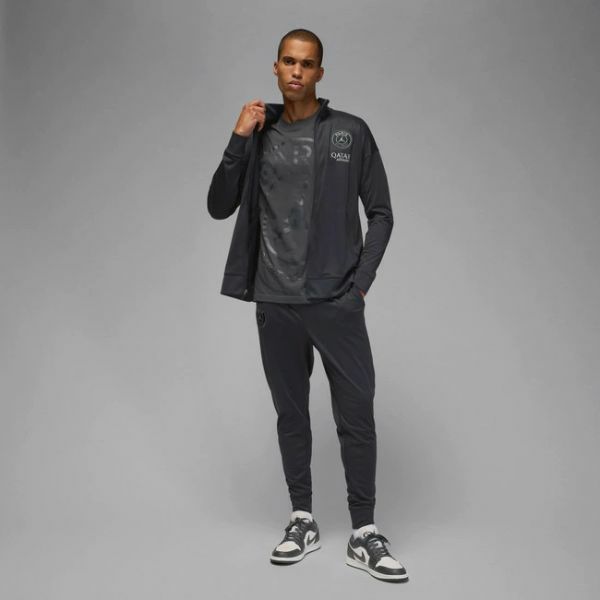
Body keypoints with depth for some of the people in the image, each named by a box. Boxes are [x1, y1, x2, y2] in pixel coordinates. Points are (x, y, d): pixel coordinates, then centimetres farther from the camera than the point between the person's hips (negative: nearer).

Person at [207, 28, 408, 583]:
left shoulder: (352, 133, 2)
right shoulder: (260, 135, 8)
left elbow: (381, 213, 4)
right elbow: (219, 208, 3)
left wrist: (361, 282, -5)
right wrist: (238, 140, -7)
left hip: (337, 303, -2)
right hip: (276, 305, 2)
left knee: (357, 417, -1)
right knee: (291, 415, 11)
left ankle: (365, 535, 10)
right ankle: (303, 521, 24)